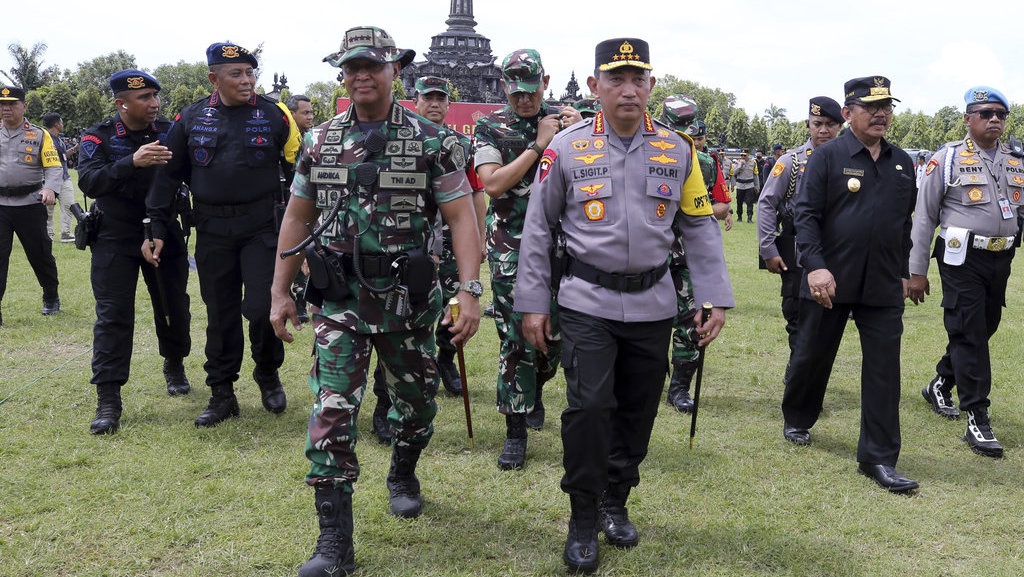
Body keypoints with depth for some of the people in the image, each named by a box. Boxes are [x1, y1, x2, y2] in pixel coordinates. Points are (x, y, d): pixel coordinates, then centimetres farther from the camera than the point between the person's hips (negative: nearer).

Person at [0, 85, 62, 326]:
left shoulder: (39, 135, 1)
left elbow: (54, 167, -4)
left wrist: (50, 189, -23)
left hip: (30, 205, -2)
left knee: (40, 254, 10)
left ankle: (51, 298, 32)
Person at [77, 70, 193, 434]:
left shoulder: (170, 132, 0)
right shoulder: (99, 138, -8)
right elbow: (89, 181, -24)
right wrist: (132, 162, -38)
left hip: (165, 234, 3)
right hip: (116, 238, -2)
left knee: (174, 307, 12)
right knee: (113, 316, -5)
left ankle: (174, 366, 39)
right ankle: (108, 401, -2)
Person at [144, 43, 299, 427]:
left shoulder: (274, 115, 0)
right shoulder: (191, 118, 5)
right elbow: (168, 176, 9)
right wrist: (156, 229, 5)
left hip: (262, 226, -2)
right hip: (212, 232, 2)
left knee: (261, 307, -10)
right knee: (220, 313, 8)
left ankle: (268, 374, 17)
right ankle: (222, 395, 20)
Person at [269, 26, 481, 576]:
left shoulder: (432, 140, -5)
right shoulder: (320, 141, 5)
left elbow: (461, 217, -8)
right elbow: (297, 217, 11)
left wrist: (469, 290, -18)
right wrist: (280, 292, 9)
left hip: (408, 298, -1)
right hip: (340, 300, 1)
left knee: (416, 401, 14)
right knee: (332, 411, -6)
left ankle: (402, 475, 45)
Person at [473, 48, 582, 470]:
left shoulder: (562, 120, 8)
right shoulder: (490, 128, 1)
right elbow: (492, 183, -13)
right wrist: (538, 145, -14)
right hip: (512, 249, -3)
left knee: (555, 334, 9)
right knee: (516, 339, -5)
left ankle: (535, 391, 40)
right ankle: (515, 433, 4)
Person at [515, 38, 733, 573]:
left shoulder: (677, 150, 3)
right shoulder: (566, 148, -4)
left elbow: (700, 229, 7)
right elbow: (537, 228, 1)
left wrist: (713, 299, 1)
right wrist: (532, 303, 0)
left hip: (652, 304, 3)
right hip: (587, 303, -3)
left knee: (638, 410, 10)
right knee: (589, 406, -10)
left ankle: (616, 503, 30)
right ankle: (583, 519, 8)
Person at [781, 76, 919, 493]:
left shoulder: (902, 163, 10)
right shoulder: (828, 156, -5)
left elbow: (905, 223, 17)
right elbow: (806, 214, -10)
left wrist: (902, 273, 16)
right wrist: (815, 266, -20)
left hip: (883, 288, 4)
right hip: (830, 282, -3)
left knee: (884, 371, 0)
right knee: (812, 356, 11)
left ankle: (879, 459, 6)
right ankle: (797, 420, 38)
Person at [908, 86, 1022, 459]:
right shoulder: (947, 159, -4)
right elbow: (924, 218, -4)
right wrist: (916, 272, -6)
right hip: (963, 259, -6)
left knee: (983, 330, 14)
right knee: (968, 334, -5)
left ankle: (940, 385, 36)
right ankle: (977, 419, -1)